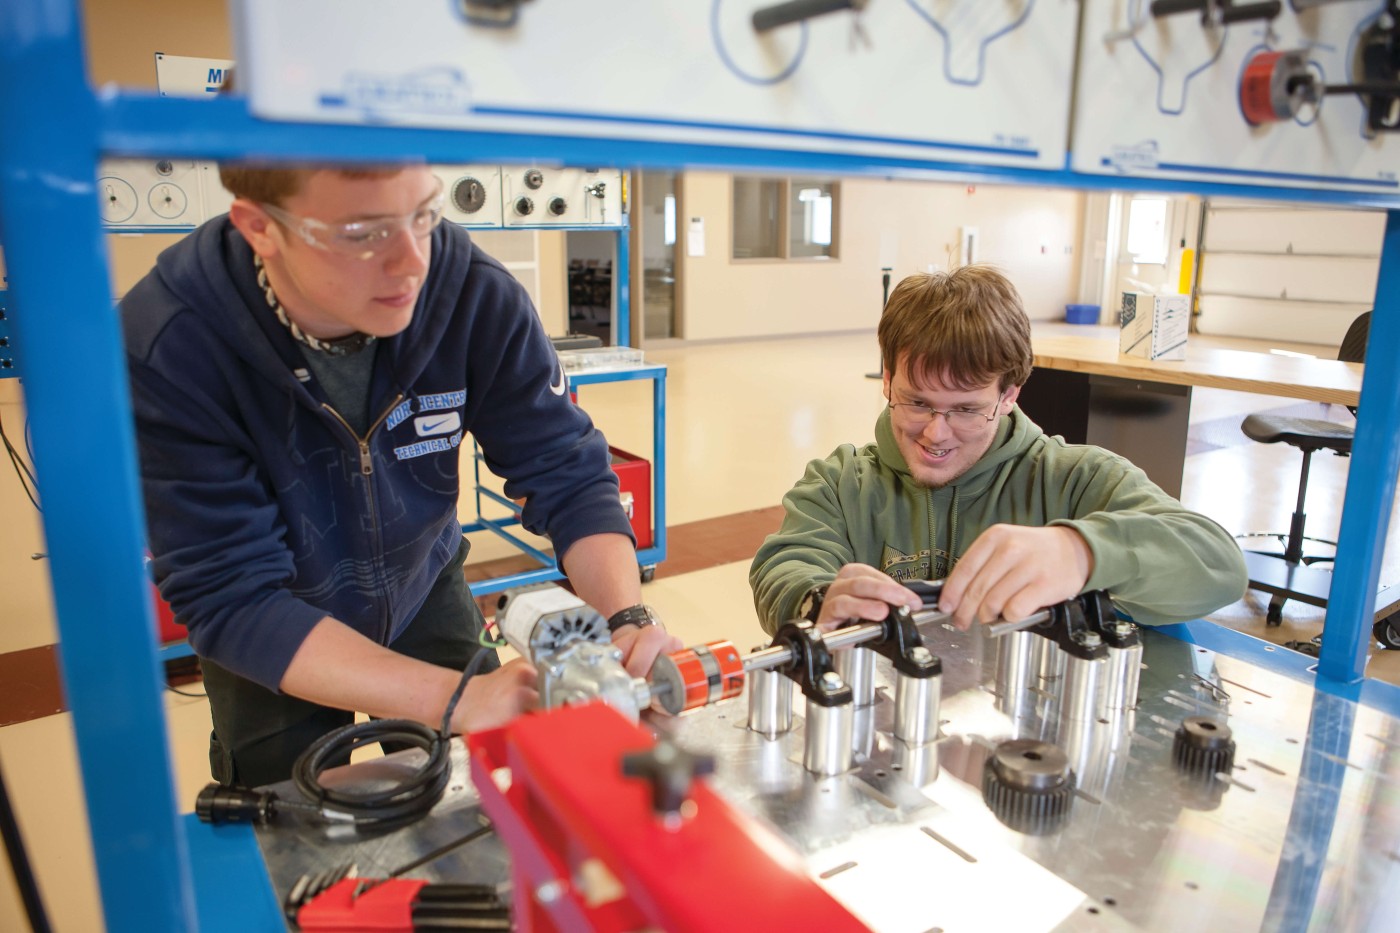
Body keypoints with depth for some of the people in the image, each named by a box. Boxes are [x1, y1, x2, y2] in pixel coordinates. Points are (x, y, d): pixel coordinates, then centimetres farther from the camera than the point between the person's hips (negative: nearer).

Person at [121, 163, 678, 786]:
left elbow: (566, 473, -20)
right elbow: (232, 601, -34)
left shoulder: (475, 296, -26)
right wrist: (457, 697, -44)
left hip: (423, 594, 3)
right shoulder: (164, 351, -33)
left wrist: (627, 617, -38)